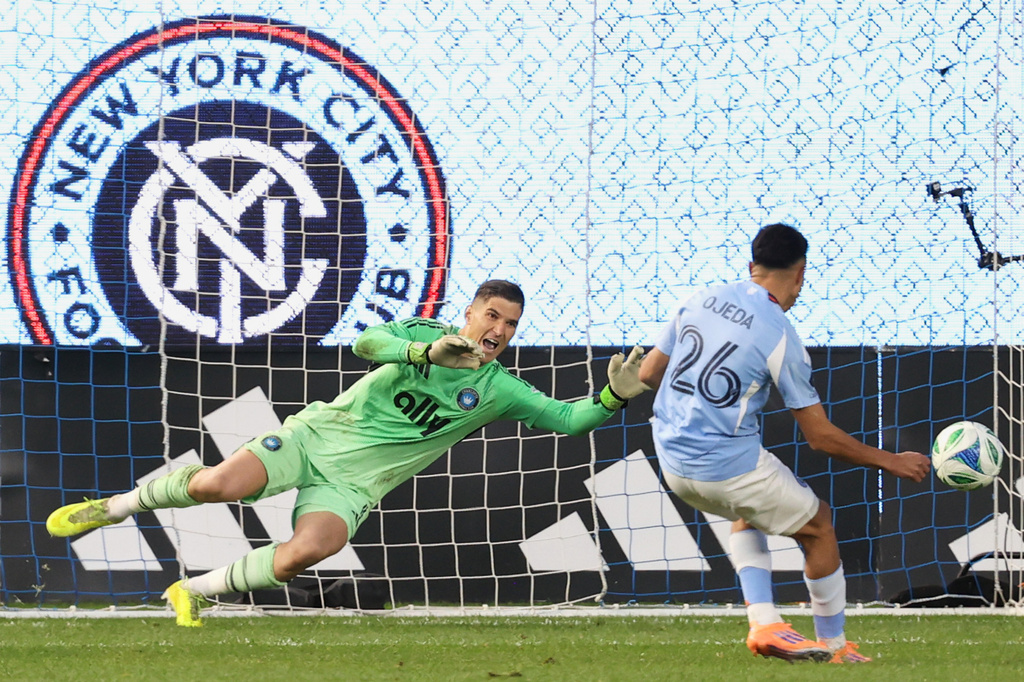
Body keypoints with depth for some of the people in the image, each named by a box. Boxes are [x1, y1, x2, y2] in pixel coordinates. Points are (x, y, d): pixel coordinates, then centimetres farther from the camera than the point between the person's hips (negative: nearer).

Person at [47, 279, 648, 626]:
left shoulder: (500, 390, 3)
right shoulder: (424, 333, 0)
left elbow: (567, 419, 0)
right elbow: (367, 343, -18)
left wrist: (614, 398, -18)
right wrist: (428, 353, -33)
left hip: (353, 484, 1)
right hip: (317, 434, -1)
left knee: (307, 551, -31)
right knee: (217, 485, -26)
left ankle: (197, 592, -9)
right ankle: (115, 507, 3)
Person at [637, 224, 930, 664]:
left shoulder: (700, 301, 4)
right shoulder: (780, 334, -12)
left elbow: (648, 373, 13)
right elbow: (820, 436, -9)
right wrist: (891, 462, 3)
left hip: (671, 459, 7)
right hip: (728, 462, -7)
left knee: (748, 514, 34)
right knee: (818, 525, 16)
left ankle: (763, 621, 16)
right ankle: (834, 645, 26)